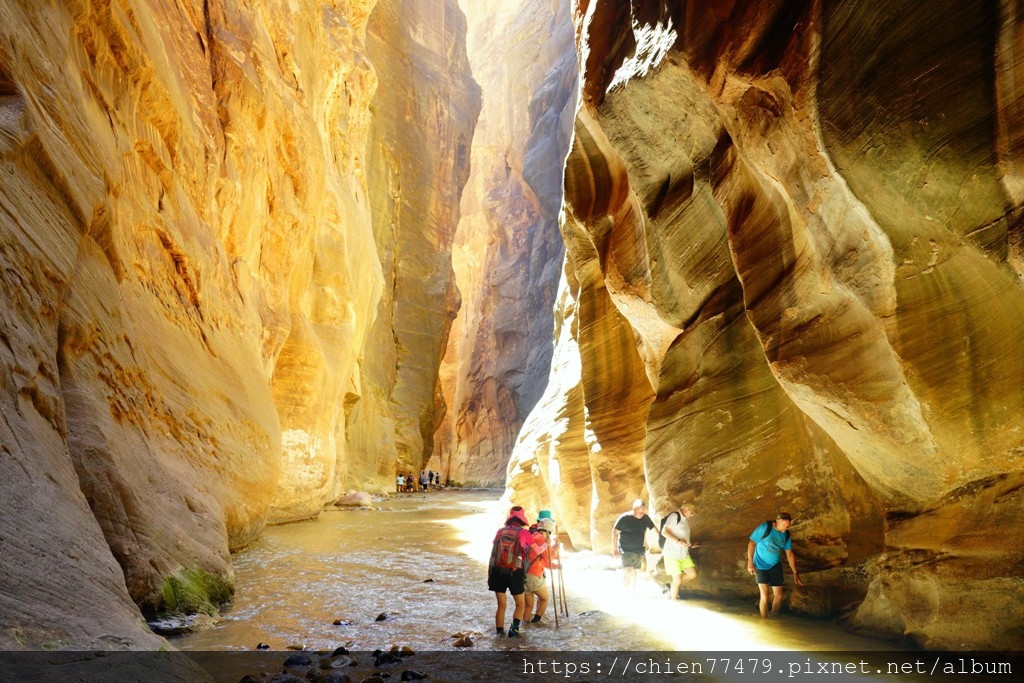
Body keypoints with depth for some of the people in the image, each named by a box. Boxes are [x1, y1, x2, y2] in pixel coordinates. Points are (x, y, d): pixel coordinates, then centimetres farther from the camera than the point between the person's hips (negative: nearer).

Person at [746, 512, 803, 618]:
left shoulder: (786, 534, -2)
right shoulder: (764, 527, -18)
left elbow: (790, 554, 5)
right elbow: (751, 544, -13)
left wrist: (795, 573, 5)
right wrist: (750, 563, -16)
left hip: (775, 566, 5)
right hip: (761, 565, -5)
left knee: (778, 595, 4)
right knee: (764, 595, -12)